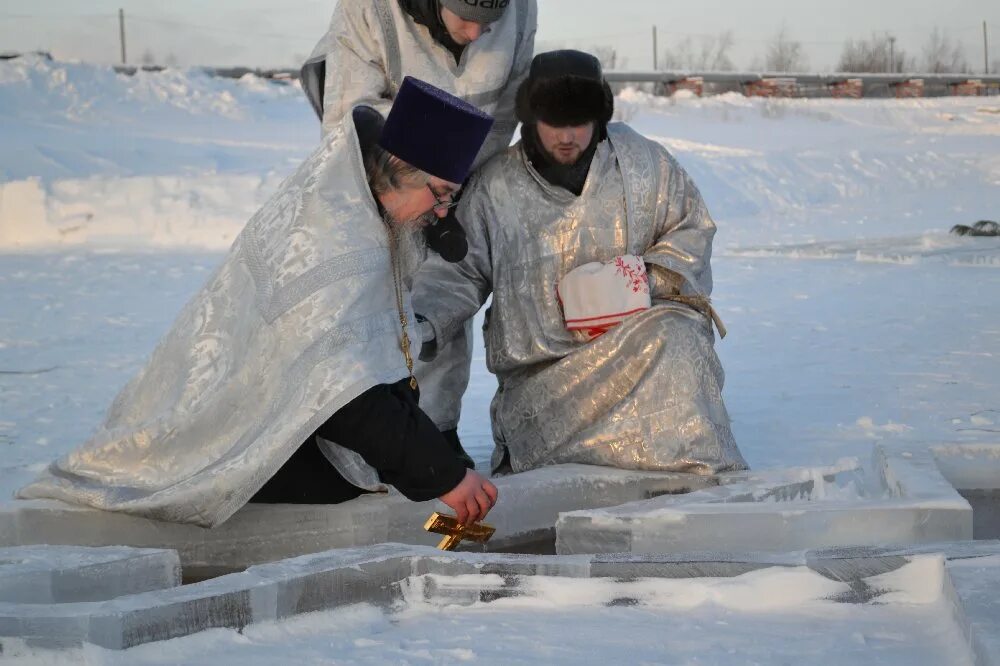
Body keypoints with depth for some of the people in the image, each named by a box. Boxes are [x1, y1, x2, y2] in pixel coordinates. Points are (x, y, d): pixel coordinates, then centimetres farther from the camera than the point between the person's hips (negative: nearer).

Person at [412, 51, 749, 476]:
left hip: (635, 335, 0)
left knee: (674, 340, -34)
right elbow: (458, 272, 9)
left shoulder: (642, 162, 6)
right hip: (541, 372, 0)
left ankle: (703, 467, -29)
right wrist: (424, 323, -9)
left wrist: (650, 276, -6)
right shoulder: (495, 188, 4)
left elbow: (692, 229, 13)